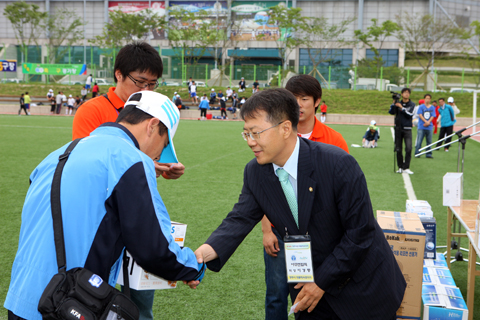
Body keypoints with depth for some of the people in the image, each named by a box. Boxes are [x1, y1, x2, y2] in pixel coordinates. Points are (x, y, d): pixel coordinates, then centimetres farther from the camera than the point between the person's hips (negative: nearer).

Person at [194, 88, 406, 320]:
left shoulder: (338, 164, -26)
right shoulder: (255, 172, -8)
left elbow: (360, 232, -22)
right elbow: (241, 218, -9)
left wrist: (322, 281, -18)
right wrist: (208, 251, -29)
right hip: (309, 284, 4)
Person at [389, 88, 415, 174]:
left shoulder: (412, 104, 4)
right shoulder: (398, 103, 8)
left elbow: (410, 114, -10)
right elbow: (391, 112, -3)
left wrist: (401, 107, -16)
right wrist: (394, 103, -14)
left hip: (407, 129, -1)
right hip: (398, 128, 2)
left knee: (408, 148, -12)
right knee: (398, 149, 3)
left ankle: (406, 168, -8)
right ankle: (400, 167, 12)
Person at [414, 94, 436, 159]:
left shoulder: (432, 107, 10)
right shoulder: (421, 107, 3)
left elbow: (432, 116, 4)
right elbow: (420, 115, -4)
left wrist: (428, 122, -12)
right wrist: (425, 121, -14)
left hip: (429, 127, 2)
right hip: (421, 127, -2)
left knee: (429, 141, 3)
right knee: (419, 141, -5)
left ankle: (429, 154, 10)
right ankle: (417, 153, 2)